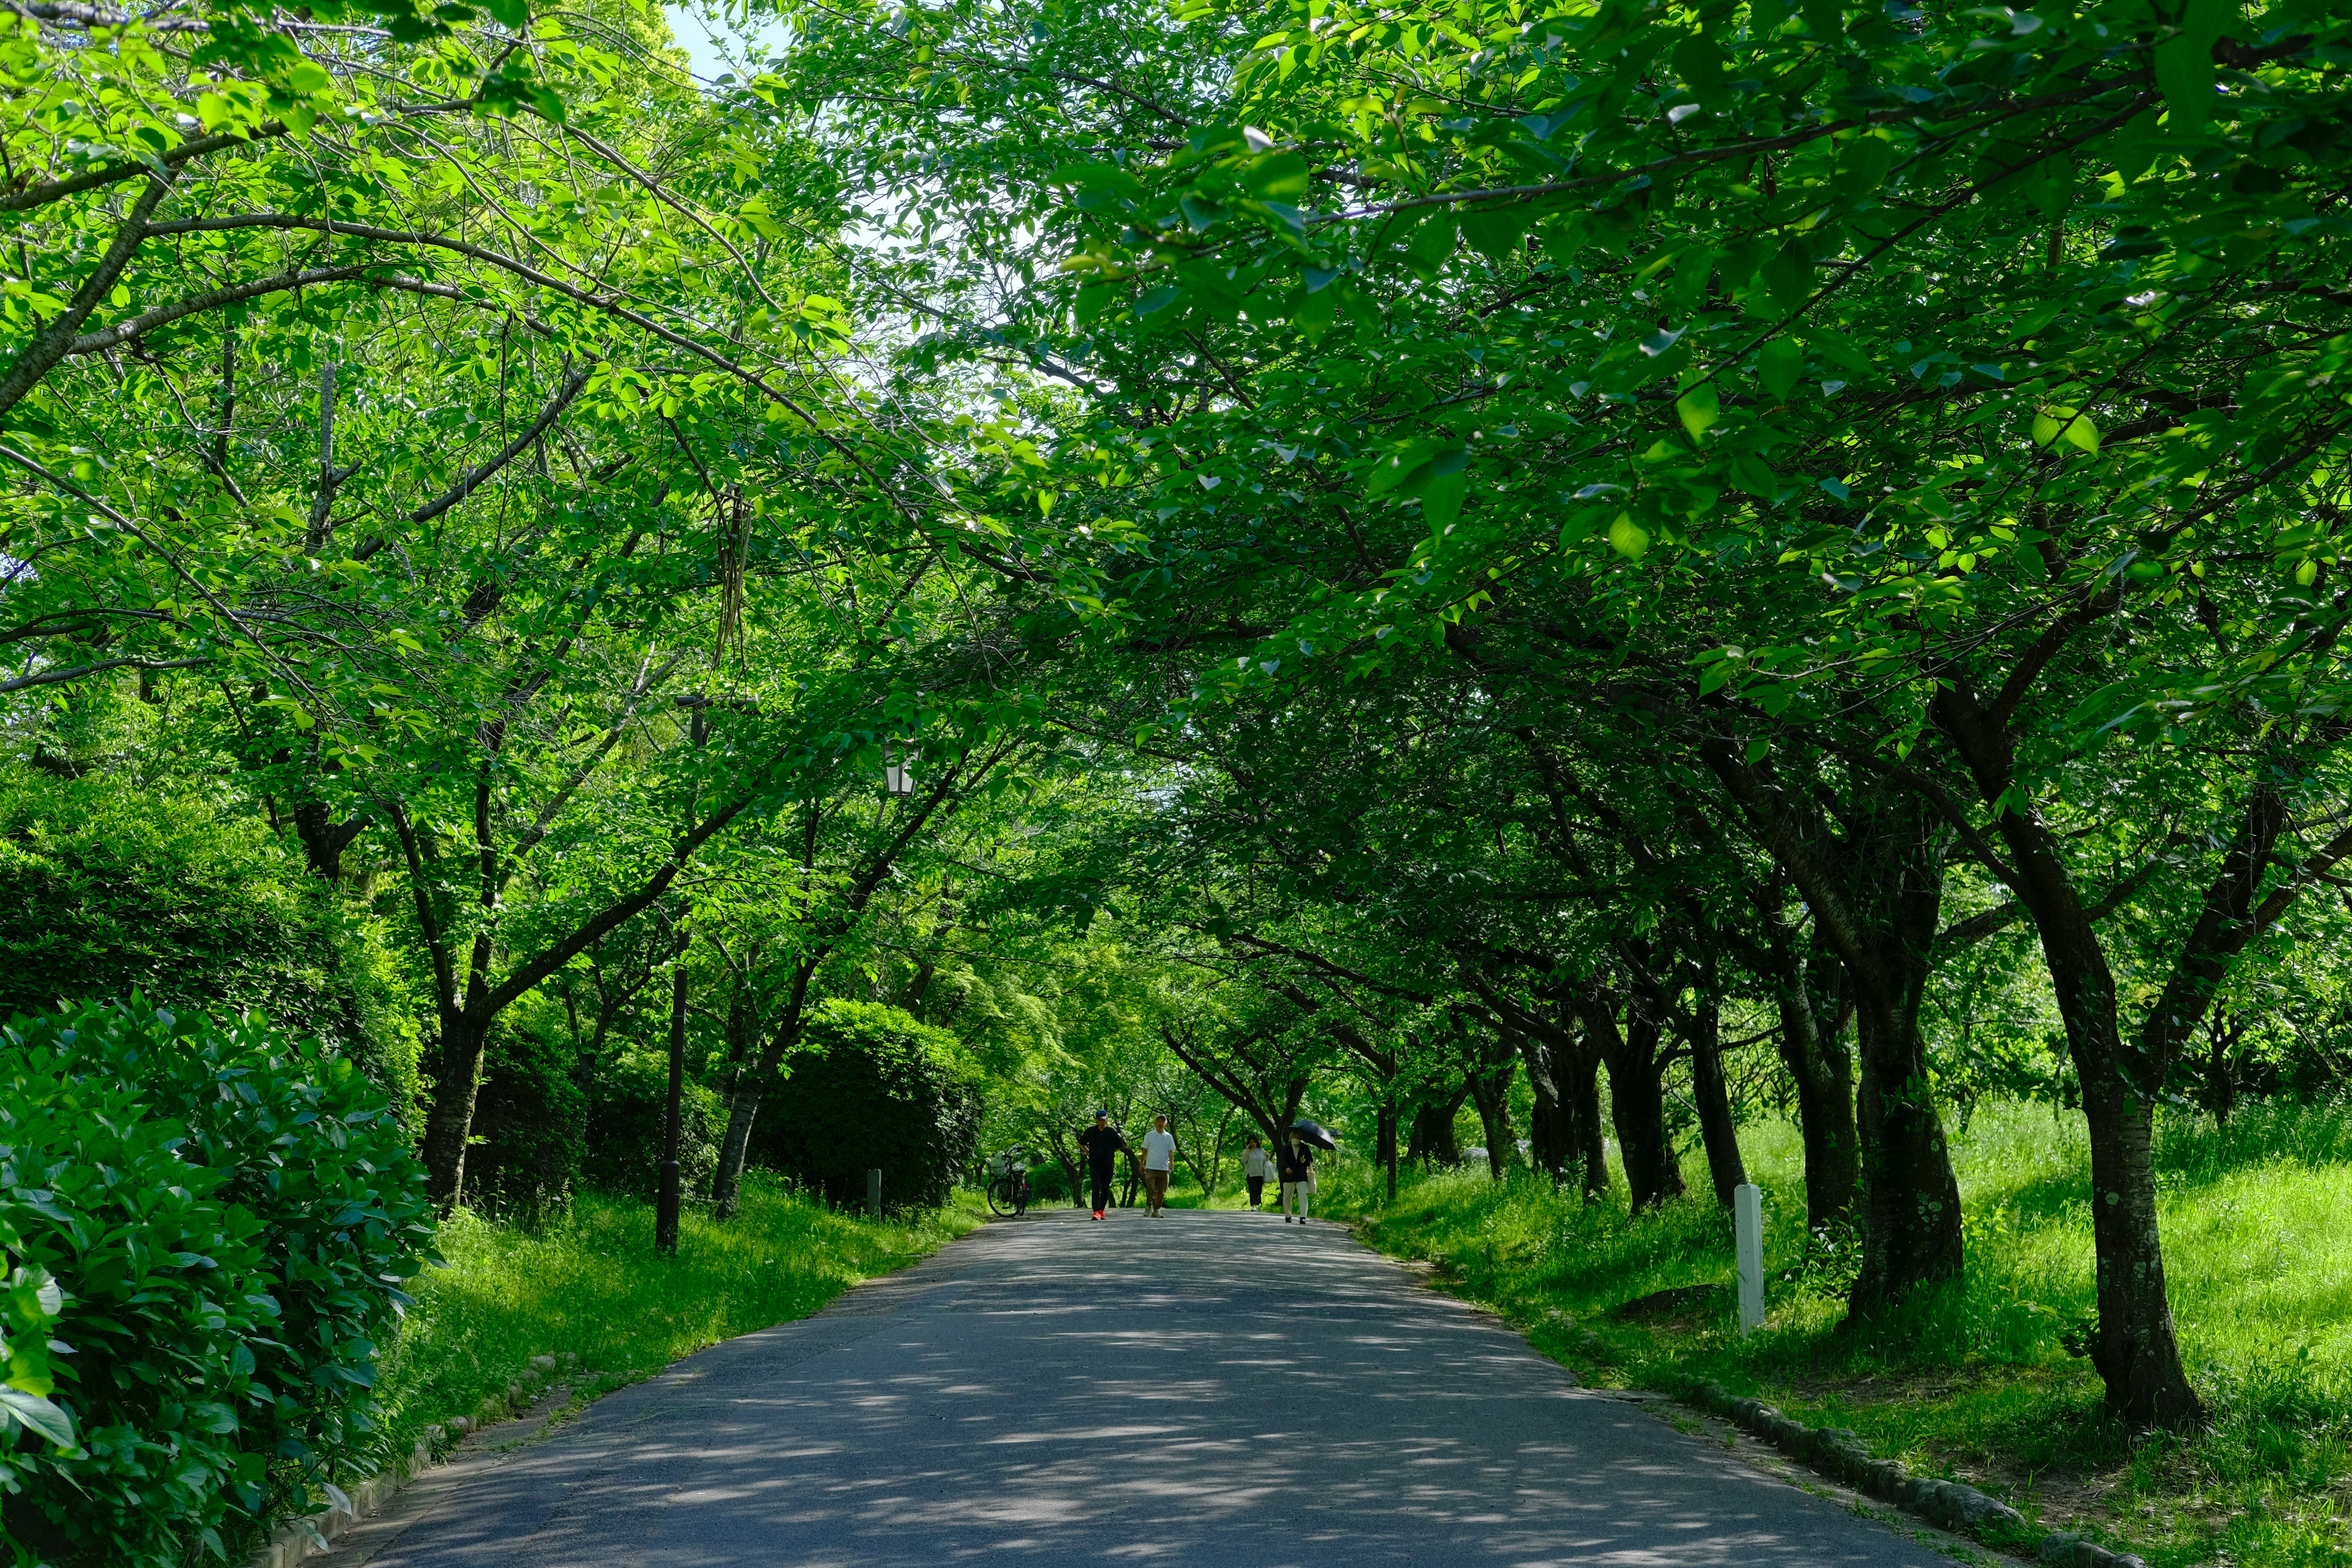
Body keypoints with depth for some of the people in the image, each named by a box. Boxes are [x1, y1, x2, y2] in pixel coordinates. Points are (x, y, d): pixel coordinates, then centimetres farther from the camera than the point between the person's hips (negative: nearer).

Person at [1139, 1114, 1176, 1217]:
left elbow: (1171, 1152, 8)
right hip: (1151, 1167, -2)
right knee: (1151, 1188, -13)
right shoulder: (1149, 1136, 2)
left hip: (1164, 1168, 2)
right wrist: (1142, 1164, 6)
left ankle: (1156, 1210, 15)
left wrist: (1172, 1165, -2)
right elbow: (1145, 1151, 7)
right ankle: (1149, 1205, 8)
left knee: (1161, 1191, 4)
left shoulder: (1169, 1137, 7)